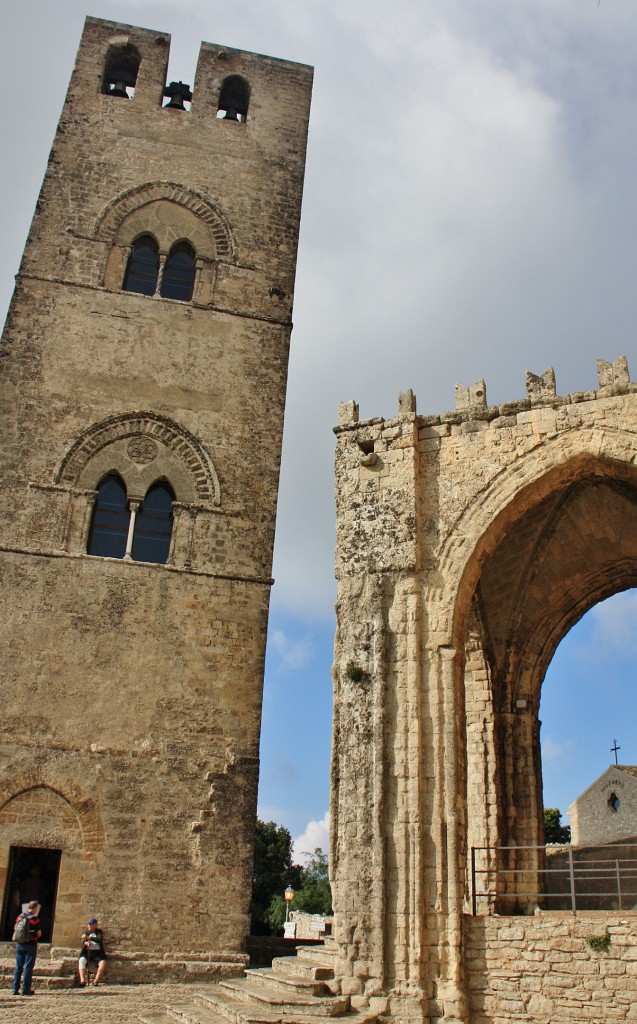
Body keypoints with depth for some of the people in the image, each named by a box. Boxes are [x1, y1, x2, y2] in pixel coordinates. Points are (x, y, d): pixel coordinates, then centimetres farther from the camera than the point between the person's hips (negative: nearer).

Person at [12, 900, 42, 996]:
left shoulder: (19, 917, 4)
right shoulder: (34, 918, -12)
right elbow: (39, 934, -9)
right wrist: (35, 936, 12)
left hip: (19, 944, 5)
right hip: (30, 945, -5)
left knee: (18, 967, 11)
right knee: (28, 967, 0)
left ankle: (15, 989, 10)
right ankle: (26, 990, 2)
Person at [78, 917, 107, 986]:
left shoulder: (99, 932, 12)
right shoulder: (86, 932, 19)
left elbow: (100, 939, -9)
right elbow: (83, 941, 3)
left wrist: (89, 937, -22)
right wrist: (85, 943, -23)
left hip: (98, 952, -1)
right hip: (87, 952, 1)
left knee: (103, 963, -28)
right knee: (82, 960, -30)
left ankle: (96, 981, -31)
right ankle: (82, 981, -41)